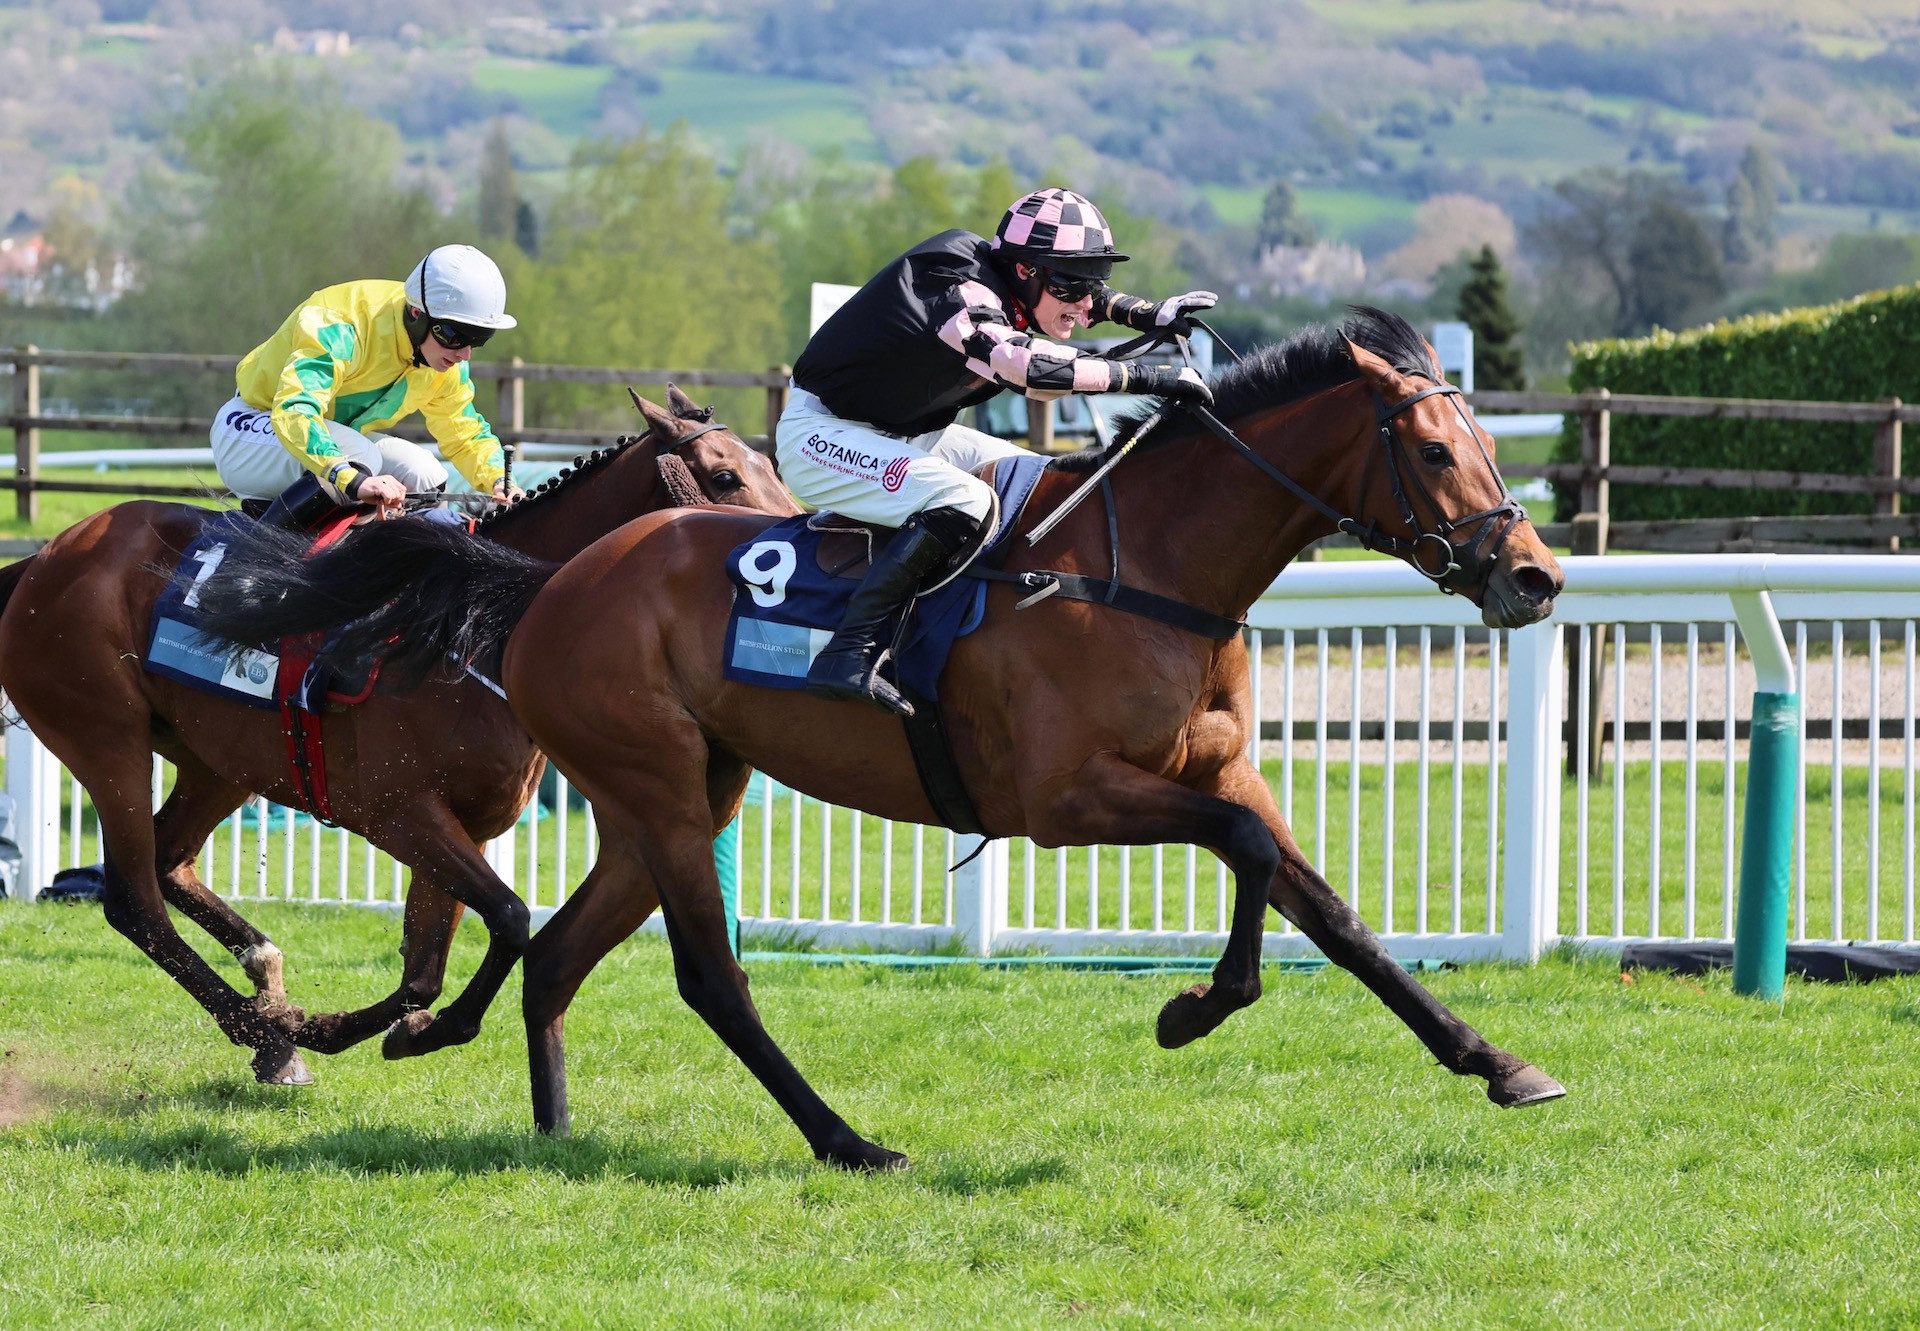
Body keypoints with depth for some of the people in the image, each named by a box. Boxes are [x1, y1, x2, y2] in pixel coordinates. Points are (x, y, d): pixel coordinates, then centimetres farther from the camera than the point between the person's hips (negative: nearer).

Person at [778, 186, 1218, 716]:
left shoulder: (999, 274, -1)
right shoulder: (960, 294, -30)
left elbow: (1080, 292, 21)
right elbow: (1029, 365, -46)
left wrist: (1147, 314, 5)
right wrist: (1148, 378, -42)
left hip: (900, 431, 10)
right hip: (821, 435, -10)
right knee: (965, 502, -32)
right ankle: (849, 653, -32)